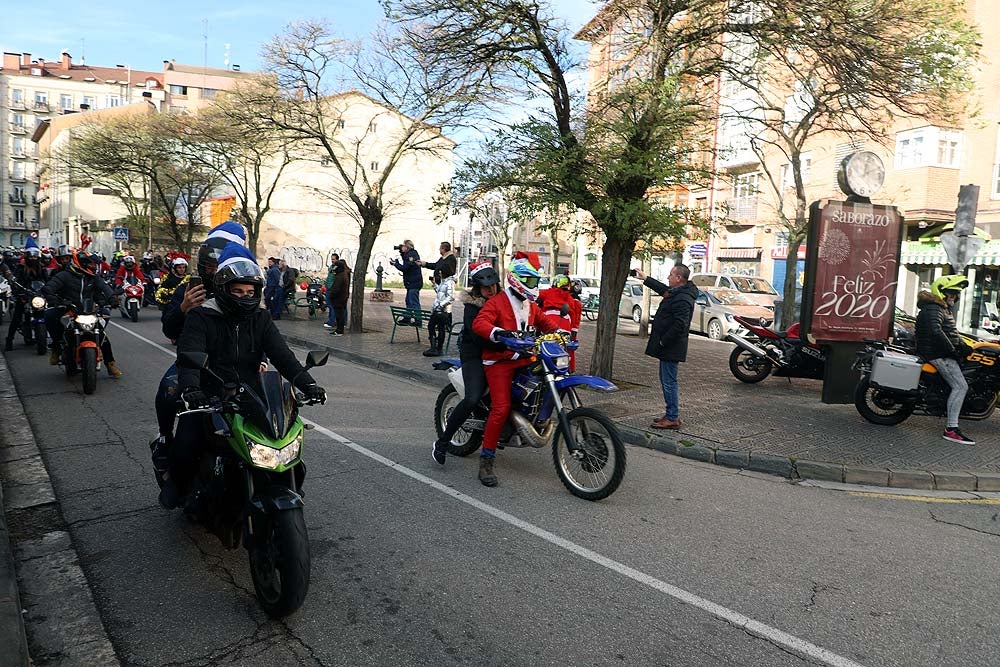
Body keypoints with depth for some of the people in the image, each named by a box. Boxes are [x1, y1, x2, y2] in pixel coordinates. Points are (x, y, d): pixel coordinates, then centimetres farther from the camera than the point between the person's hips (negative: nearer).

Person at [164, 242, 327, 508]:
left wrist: (307, 384, -20)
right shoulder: (201, 317, -3)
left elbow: (282, 355, -4)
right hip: (208, 398, -3)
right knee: (186, 445, -21)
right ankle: (179, 481, 16)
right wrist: (190, 389, -40)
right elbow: (188, 355, -19)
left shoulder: (260, 320, 8)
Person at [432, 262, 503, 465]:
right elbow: (478, 335, -24)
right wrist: (505, 346, -34)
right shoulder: (472, 306, -9)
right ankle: (442, 442, -11)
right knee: (473, 398, -23)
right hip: (475, 356, -7)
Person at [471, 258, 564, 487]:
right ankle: (486, 461, -11)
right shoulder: (497, 302, -6)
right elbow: (479, 322, -20)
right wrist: (497, 332, -39)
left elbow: (544, 321, 26)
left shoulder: (531, 306, 20)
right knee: (501, 408, -18)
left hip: (524, 358, 8)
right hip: (499, 362, -8)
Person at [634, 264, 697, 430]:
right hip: (668, 347, 11)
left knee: (669, 382, -5)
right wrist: (645, 278, 38)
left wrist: (662, 342, -20)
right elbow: (662, 289, 33)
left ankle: (672, 418, 2)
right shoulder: (676, 293, 11)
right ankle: (671, 414, 26)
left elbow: (679, 325, -28)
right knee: (667, 381, 17)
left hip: (671, 347, -11)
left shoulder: (682, 299, -22)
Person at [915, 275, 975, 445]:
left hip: (943, 352, 11)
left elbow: (952, 333, 26)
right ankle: (951, 429, -20)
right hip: (937, 354, -11)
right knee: (960, 386, -18)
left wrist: (964, 348, 10)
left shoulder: (945, 309, 23)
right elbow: (936, 331, -28)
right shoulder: (933, 310, -12)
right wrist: (952, 351, -24)